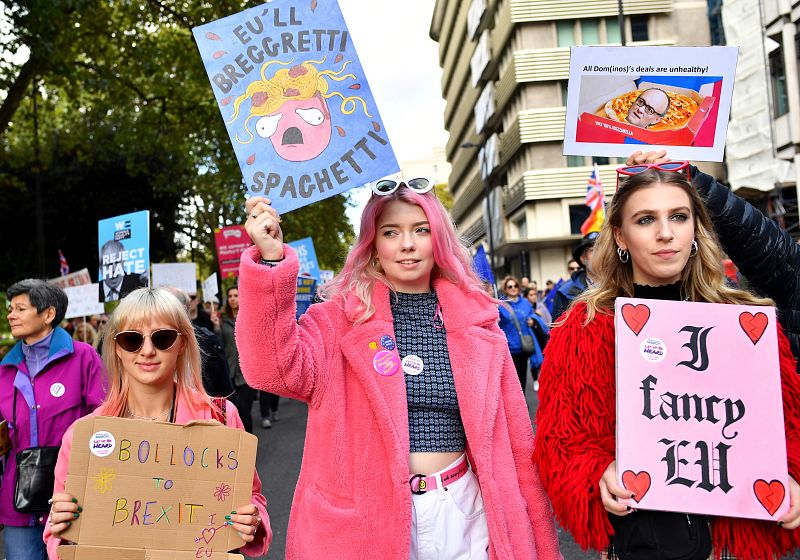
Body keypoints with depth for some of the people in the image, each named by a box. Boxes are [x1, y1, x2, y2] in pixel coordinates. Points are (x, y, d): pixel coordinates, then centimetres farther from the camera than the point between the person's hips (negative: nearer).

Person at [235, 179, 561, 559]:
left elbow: (513, 438, 4)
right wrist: (270, 261, -30)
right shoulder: (342, 315, -4)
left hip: (461, 513, 2)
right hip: (363, 520, -2)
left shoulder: (476, 321, 3)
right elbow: (274, 370, -22)